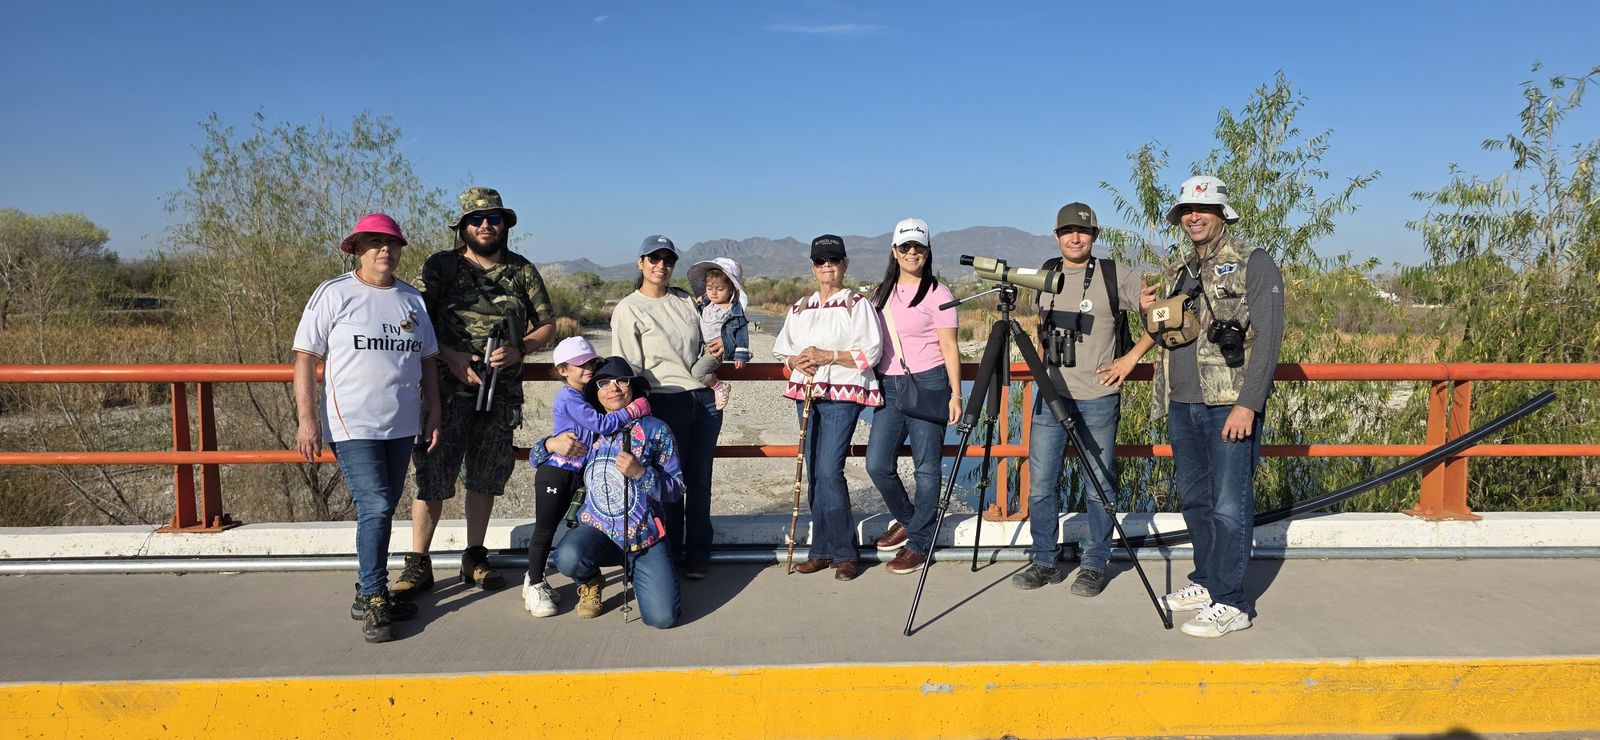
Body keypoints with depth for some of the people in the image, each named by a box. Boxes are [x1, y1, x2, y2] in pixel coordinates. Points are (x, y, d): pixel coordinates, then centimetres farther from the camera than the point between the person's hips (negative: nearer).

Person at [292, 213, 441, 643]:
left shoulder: (412, 299, 12)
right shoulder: (333, 295, -3)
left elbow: (427, 363, 17)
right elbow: (305, 358, -6)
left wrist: (434, 415, 11)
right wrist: (307, 419, -12)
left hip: (401, 426, 5)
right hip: (353, 425, -5)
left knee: (383, 509, 11)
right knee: (375, 507, -12)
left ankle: (369, 593, 24)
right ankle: (373, 600, -1)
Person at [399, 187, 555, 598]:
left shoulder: (522, 271, 7)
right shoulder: (440, 266, 0)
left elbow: (547, 324, 10)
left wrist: (520, 350, -8)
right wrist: (451, 357, -17)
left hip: (502, 392, 3)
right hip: (448, 390, -2)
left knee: (486, 477, 11)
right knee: (432, 475, -3)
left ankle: (475, 558, 23)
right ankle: (418, 564, 8)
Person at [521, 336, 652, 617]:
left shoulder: (586, 394, 11)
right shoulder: (568, 397, -17)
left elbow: (597, 426, 11)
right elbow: (601, 424, -25)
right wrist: (635, 409, -21)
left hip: (574, 472, 8)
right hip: (554, 471, -8)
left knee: (550, 527, 15)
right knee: (544, 529, 0)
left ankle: (535, 580, 26)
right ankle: (534, 586, 10)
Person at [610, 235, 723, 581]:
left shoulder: (685, 302, 14)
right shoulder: (628, 309, 0)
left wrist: (717, 349, 1)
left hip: (706, 398, 4)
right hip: (666, 403, -4)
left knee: (700, 480, 6)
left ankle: (697, 555, 16)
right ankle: (669, 554, 15)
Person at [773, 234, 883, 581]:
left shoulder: (857, 304, 0)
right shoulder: (800, 308, 17)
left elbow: (871, 352, -8)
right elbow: (781, 348, 17)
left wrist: (827, 356, -16)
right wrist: (797, 360, -5)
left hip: (843, 394, -6)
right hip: (807, 393, 6)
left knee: (829, 470, -15)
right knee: (814, 473, 7)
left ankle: (844, 553, -4)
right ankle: (822, 550, 15)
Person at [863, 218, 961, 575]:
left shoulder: (937, 293, -2)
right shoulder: (882, 293, 15)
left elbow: (949, 348, -4)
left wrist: (955, 394, -9)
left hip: (927, 384, -5)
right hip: (889, 385, 5)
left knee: (926, 468, 0)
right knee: (877, 464, -1)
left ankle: (919, 544, 11)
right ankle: (905, 519, 25)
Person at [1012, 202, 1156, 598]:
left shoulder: (1116, 275, -4)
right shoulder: (1045, 274, 10)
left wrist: (1130, 358, -6)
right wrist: (1041, 355, 13)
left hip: (1098, 397, -4)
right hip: (1050, 395, 4)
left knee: (1098, 487, 4)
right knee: (1040, 483, 6)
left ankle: (1094, 565, 16)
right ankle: (1044, 561, 18)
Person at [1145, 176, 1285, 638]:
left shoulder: (1254, 265, -4)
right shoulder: (1179, 272, 17)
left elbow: (1267, 338, -12)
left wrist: (1248, 404, -19)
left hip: (1230, 405, -7)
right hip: (1182, 404, 7)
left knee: (1229, 505, -5)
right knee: (1193, 500, 14)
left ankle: (1231, 604, 2)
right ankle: (1206, 582, 28)